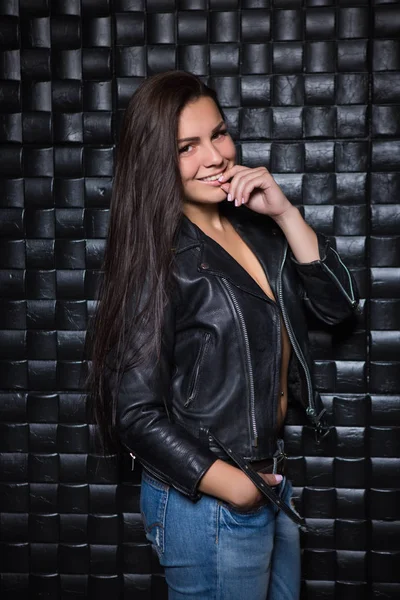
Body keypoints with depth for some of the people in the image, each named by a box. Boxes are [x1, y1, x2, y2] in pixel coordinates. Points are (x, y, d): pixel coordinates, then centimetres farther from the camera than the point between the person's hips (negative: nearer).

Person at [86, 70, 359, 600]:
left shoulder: (255, 227, 0)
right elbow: (136, 412, -21)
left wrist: (285, 213, -12)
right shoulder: (160, 260, -20)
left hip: (271, 474, 7)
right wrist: (238, 487, -14)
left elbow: (337, 304, -1)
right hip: (208, 501, -7)